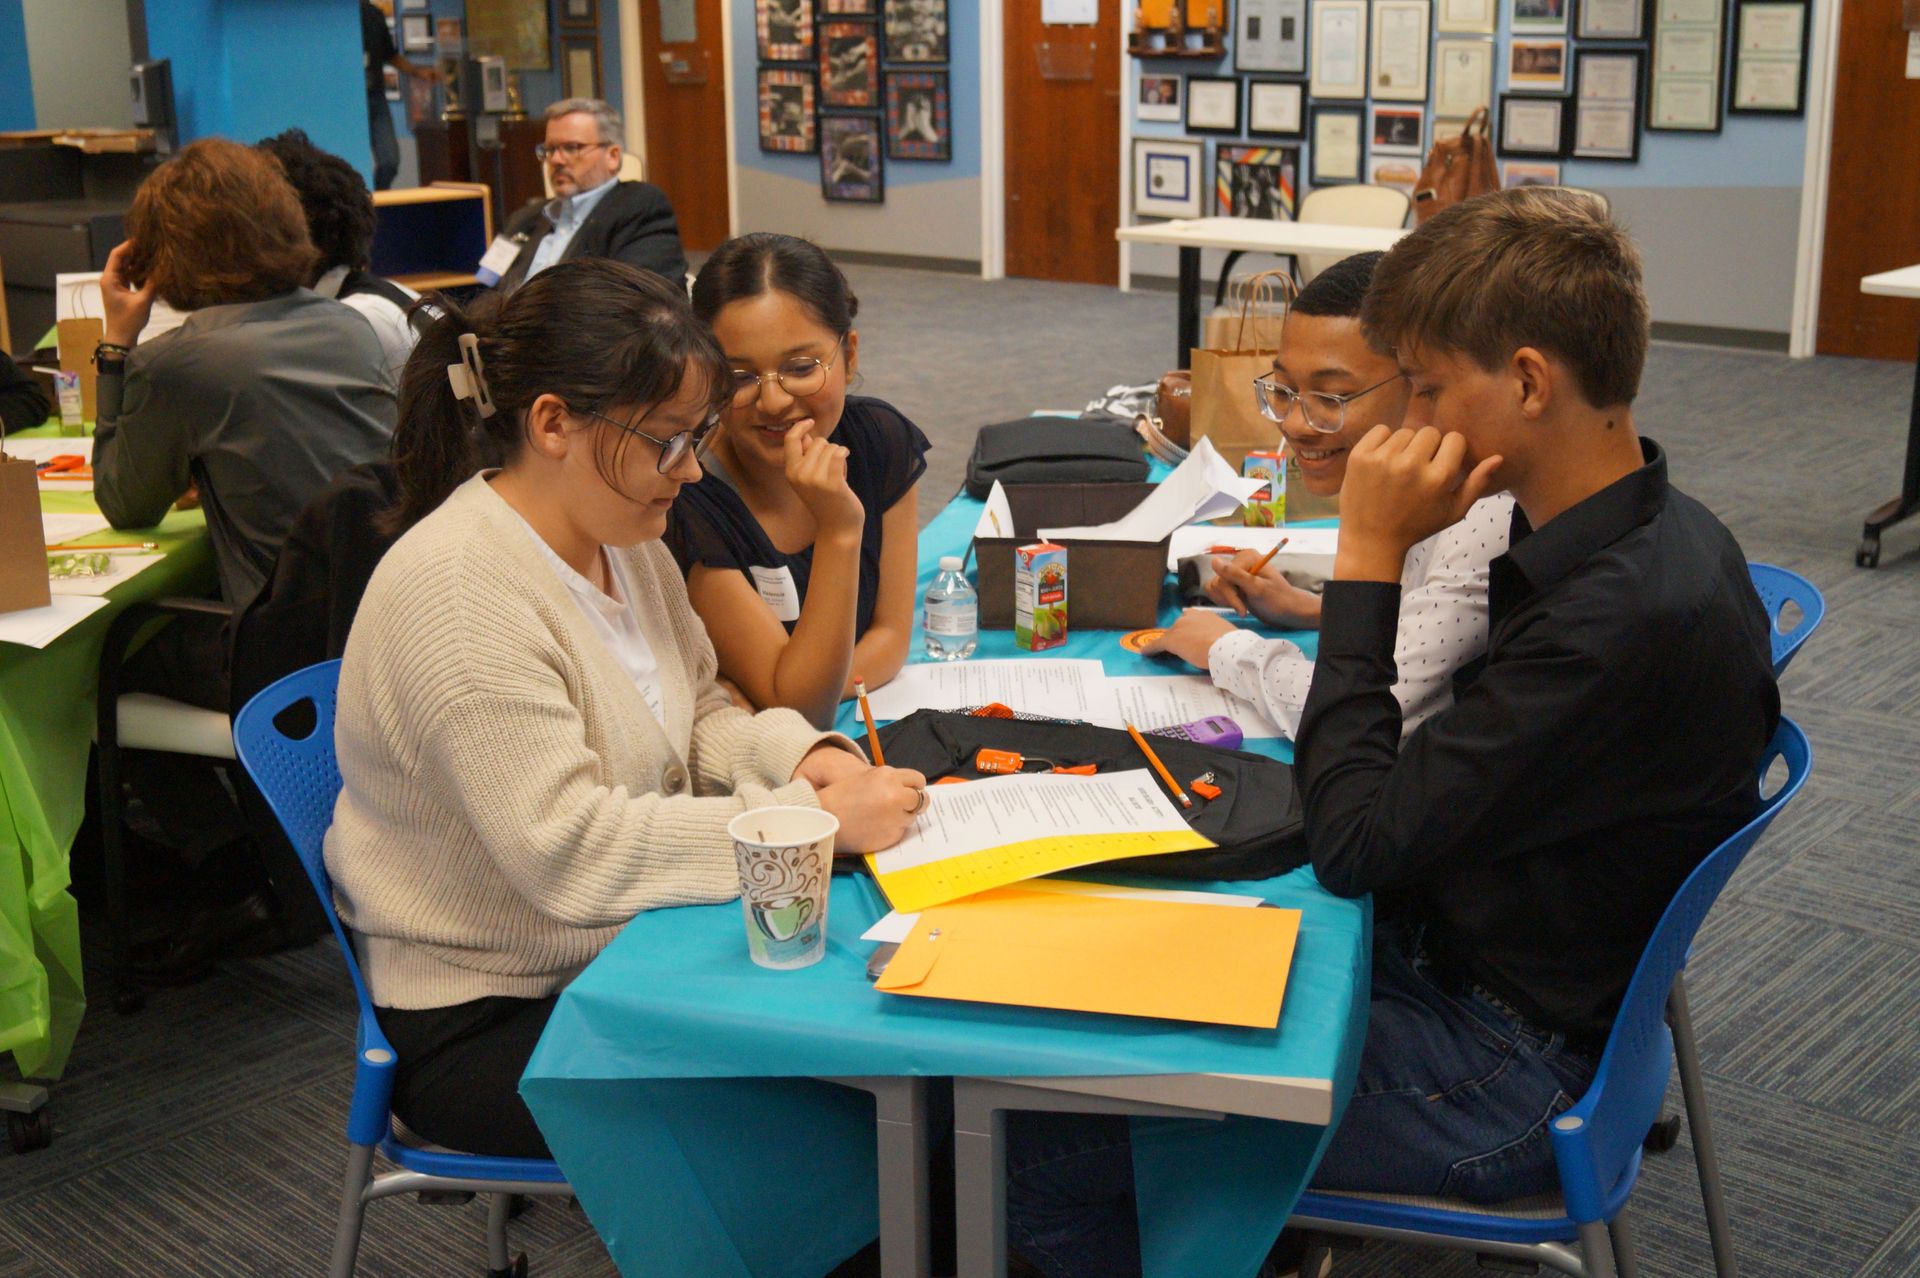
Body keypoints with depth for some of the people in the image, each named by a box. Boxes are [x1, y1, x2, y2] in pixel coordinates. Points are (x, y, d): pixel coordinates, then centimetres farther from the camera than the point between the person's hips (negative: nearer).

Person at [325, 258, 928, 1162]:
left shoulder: (625, 538, 5)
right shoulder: (456, 596, -24)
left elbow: (694, 716, 15)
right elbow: (567, 854, -29)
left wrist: (797, 757, -7)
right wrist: (811, 819, -29)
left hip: (624, 950, 8)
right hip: (493, 1021, -8)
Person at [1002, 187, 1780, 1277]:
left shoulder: (1631, 615, -30)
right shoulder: (1653, 540, 2)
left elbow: (1354, 842, -25)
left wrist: (1370, 562, -20)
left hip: (1506, 1077, -10)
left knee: (1045, 1146, -13)